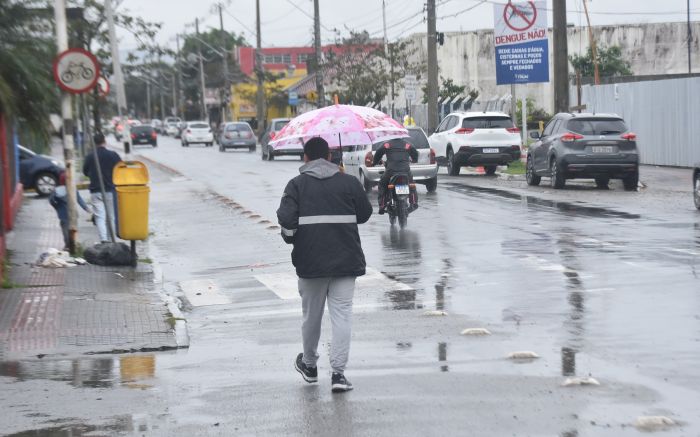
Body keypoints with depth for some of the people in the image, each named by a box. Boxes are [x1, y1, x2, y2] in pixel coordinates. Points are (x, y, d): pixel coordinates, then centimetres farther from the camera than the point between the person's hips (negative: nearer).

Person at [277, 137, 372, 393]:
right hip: (345, 261, 0)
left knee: (311, 314, 15)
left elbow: (285, 218, -13)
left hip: (310, 261, 0)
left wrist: (291, 238, 5)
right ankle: (338, 373, -9)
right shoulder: (349, 182, 3)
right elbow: (365, 214, 10)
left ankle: (309, 365, 32)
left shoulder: (297, 185, -2)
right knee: (341, 315, 0)